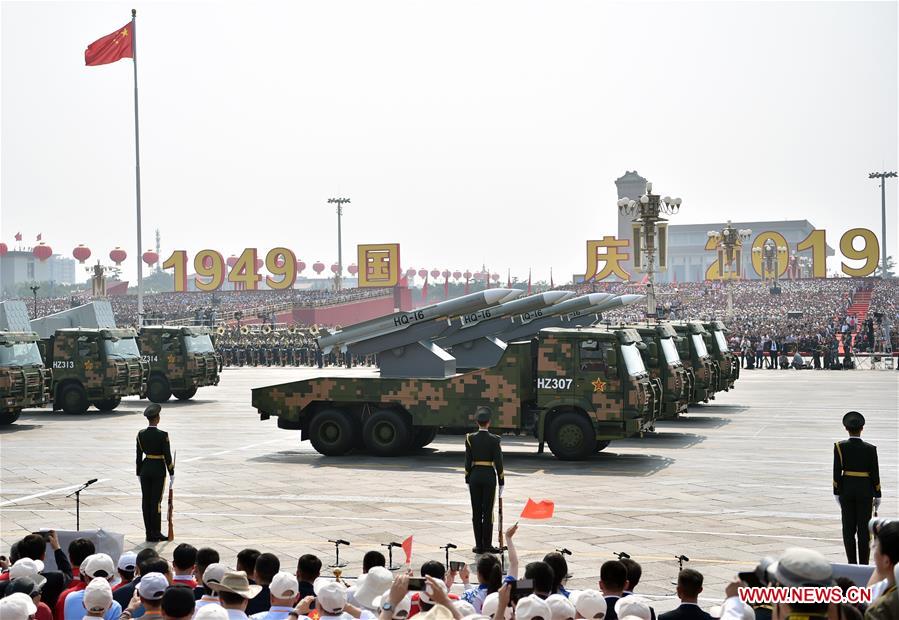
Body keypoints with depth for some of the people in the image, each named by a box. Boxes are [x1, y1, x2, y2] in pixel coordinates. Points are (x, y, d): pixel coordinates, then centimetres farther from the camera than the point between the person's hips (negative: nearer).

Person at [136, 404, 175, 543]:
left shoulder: (141, 434, 0)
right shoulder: (163, 435, -14)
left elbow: (138, 456, 5)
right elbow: (167, 456, -12)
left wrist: (139, 473, 14)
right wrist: (171, 474, -3)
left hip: (145, 469, 4)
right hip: (158, 470, -4)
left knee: (146, 500, 8)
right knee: (156, 501, 0)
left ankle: (148, 533, 13)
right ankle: (155, 534, 3)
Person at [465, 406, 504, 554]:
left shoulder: (470, 438, -2)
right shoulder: (494, 439, -7)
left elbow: (468, 461, 0)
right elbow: (498, 462, -7)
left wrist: (467, 479, 9)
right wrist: (501, 481, 1)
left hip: (475, 475, 2)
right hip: (489, 476, -2)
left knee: (476, 511, 7)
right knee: (488, 511, 3)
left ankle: (479, 545, 8)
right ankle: (487, 545, 5)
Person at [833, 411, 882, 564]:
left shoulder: (840, 446, -7)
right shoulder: (870, 449, -8)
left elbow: (837, 471, -7)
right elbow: (875, 473, -6)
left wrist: (836, 493, 0)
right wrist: (877, 495, 4)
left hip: (847, 490, 1)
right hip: (865, 491, -1)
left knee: (849, 528, 7)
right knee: (864, 529, 3)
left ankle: (852, 564, 6)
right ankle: (863, 565, 3)